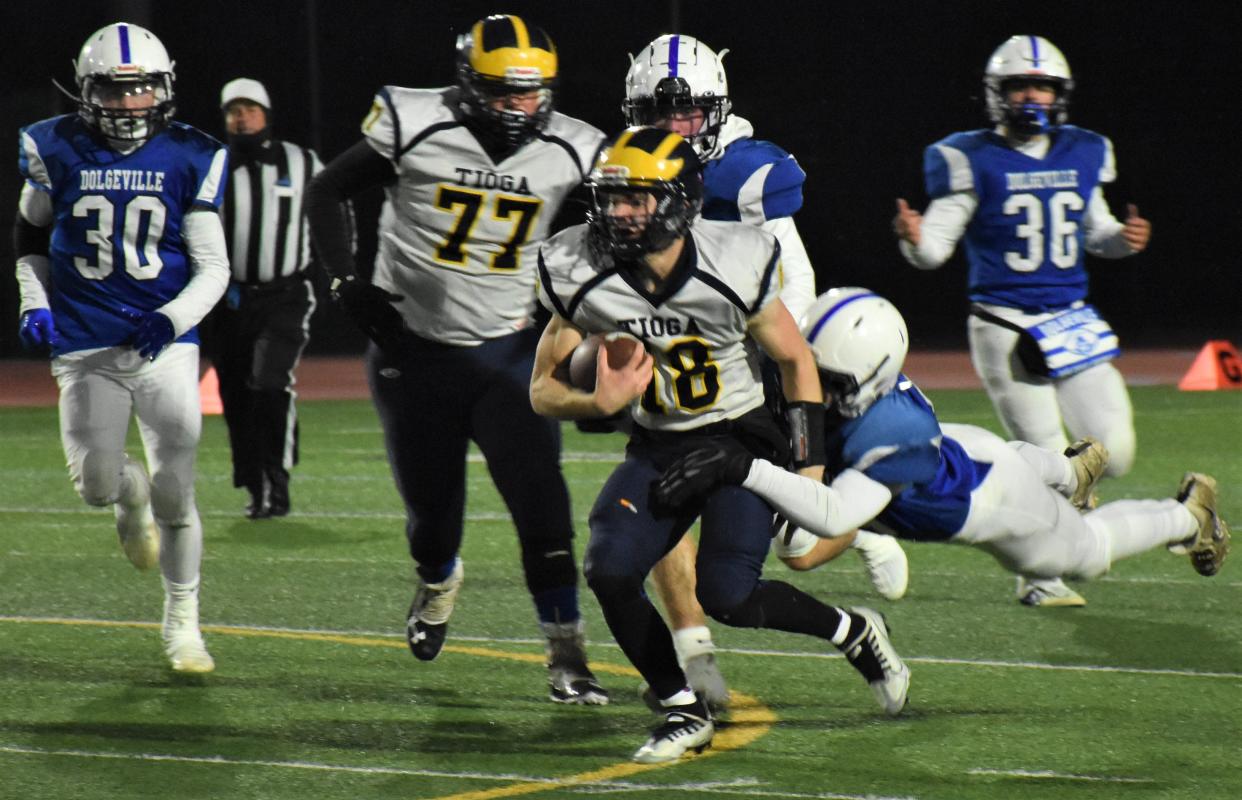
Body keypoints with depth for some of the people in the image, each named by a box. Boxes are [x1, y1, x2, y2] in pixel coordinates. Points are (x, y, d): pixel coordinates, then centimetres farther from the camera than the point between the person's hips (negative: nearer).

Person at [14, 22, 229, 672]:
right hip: (85, 350, 1)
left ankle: (182, 621, 16)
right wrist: (33, 304, 0)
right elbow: (28, 238, 16)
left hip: (165, 347, 0)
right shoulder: (59, 152, -1)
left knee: (174, 494, -3)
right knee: (97, 487, -8)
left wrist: (173, 318, -18)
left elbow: (213, 267, 0)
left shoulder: (188, 159, -3)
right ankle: (131, 492, 32)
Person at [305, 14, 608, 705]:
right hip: (415, 349, -1)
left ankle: (567, 652, -8)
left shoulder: (570, 152, -7)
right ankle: (439, 582, 47)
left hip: (510, 352, 1)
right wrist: (347, 282, -12)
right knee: (433, 509, 11)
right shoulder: (414, 126, -14)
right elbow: (328, 192, -2)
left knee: (540, 499, -14)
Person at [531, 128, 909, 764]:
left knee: (726, 595, -19)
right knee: (609, 572, -19)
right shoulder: (582, 277, -13)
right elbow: (543, 390, -5)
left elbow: (795, 361, -4)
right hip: (657, 449, 4)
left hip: (743, 437, -4)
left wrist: (809, 466, -9)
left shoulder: (734, 267, -19)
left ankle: (853, 632, 10)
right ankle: (685, 712, 1)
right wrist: (598, 403, -28)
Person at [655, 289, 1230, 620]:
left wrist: (745, 470, -72)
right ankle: (1072, 472, 70)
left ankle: (1189, 515, 51)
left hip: (993, 500, -5)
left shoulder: (894, 439, -51)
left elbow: (832, 517, -63)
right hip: (956, 449, 5)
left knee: (1084, 551, 25)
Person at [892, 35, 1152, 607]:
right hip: (1006, 325, -5)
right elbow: (936, 247, -7)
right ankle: (1037, 575, 10)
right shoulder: (973, 161, -6)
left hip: (1073, 323, 5)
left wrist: (1124, 239, 2)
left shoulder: (1082, 156, 10)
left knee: (1112, 451, -3)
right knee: (1044, 453, -7)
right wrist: (915, 238, -29)